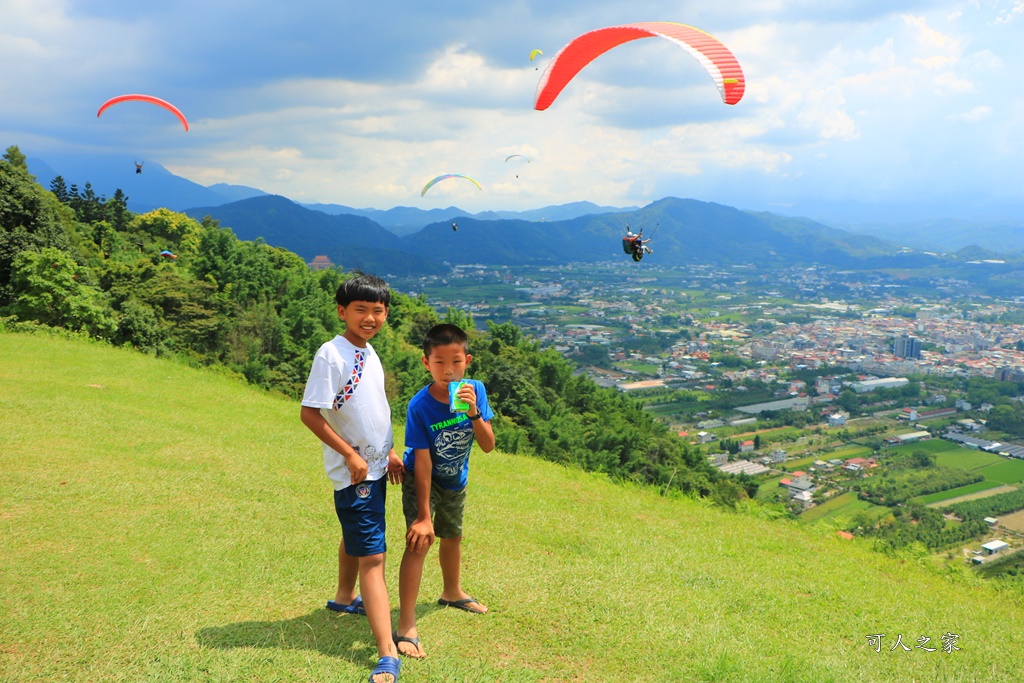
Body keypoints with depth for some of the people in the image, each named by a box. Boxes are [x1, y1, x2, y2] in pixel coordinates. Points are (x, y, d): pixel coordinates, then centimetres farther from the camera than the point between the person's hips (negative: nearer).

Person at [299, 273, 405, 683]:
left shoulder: (368, 351, 8)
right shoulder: (331, 355, -18)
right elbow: (310, 413, -20)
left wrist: (389, 452, 16)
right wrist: (351, 455, -20)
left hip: (375, 467, 9)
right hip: (354, 470, -9)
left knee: (355, 538, 27)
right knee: (372, 556, -11)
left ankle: (344, 598, 50)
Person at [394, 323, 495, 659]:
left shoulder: (475, 390, -21)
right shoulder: (420, 405, -31)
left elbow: (488, 446, -21)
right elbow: (423, 462, -28)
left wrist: (473, 412, -38)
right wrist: (423, 515, -27)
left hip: (456, 481, 5)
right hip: (422, 480, -5)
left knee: (452, 536, 25)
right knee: (420, 539, -21)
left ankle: (452, 592, 52)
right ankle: (406, 628, -14)